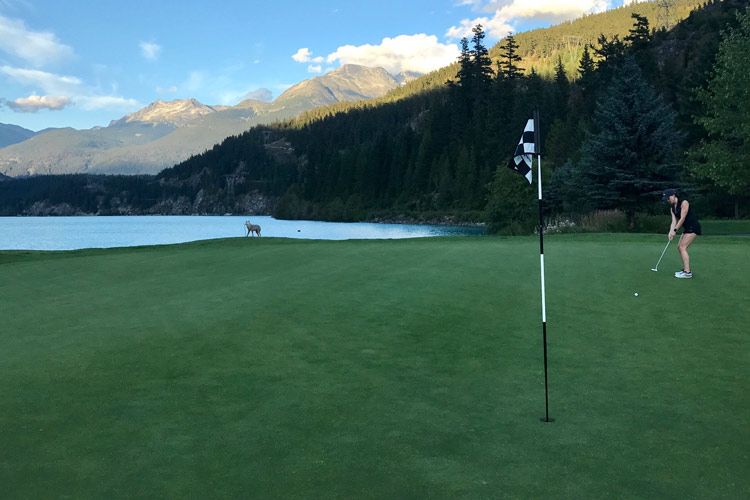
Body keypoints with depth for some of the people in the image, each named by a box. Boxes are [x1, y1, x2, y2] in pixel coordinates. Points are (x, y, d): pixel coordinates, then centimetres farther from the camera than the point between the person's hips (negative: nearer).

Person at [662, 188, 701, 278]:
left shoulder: (684, 203, -16)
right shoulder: (672, 208, 9)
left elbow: (682, 218, -20)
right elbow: (674, 221, 2)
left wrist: (675, 230, -19)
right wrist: (671, 232, -13)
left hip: (693, 227, -9)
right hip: (687, 228, 9)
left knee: (683, 247, -14)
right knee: (679, 247, 8)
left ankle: (687, 272, -16)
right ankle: (686, 269, 16)